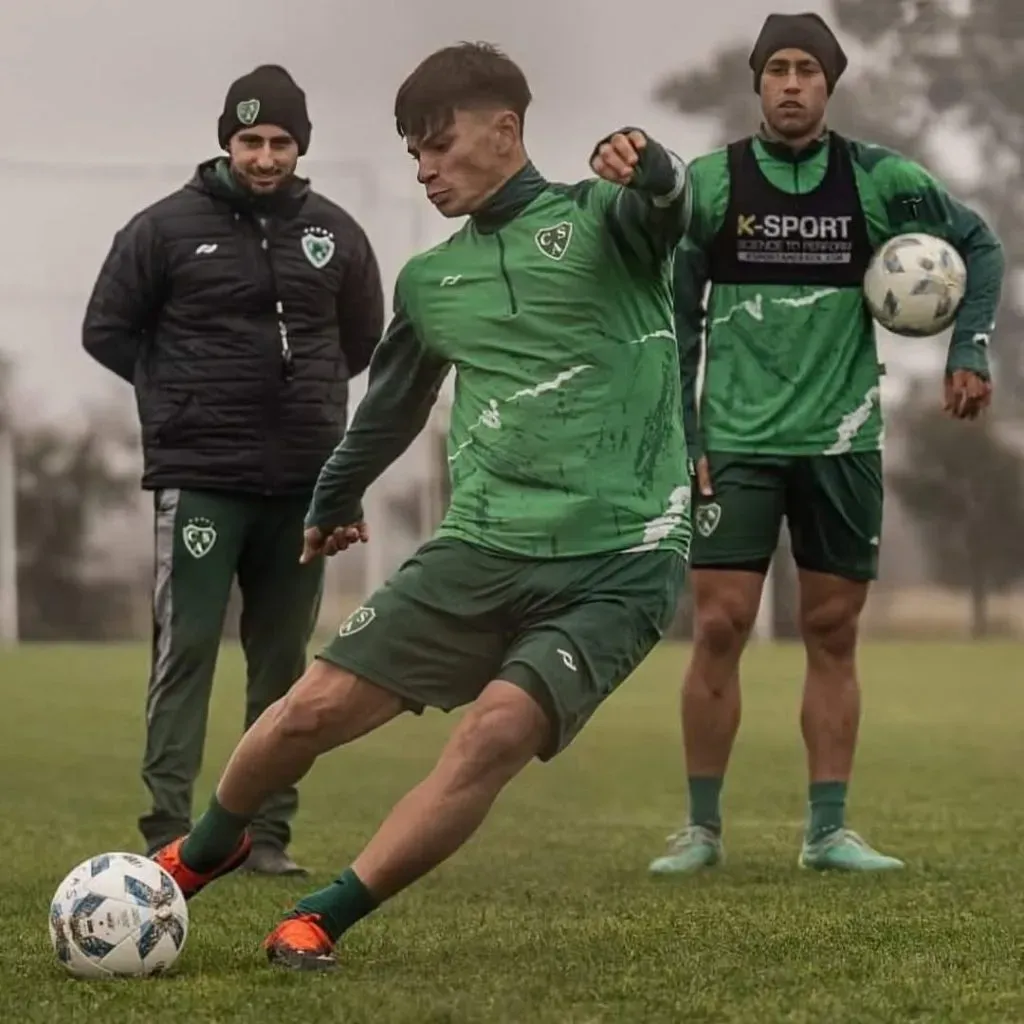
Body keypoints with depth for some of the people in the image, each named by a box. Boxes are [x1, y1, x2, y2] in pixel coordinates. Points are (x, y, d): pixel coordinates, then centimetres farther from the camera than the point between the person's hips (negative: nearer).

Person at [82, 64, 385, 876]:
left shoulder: (334, 233, 6)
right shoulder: (167, 227, -3)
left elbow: (363, 336, 21)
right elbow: (107, 331, 4)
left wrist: (311, 393, 10)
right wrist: (179, 392, 2)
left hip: (303, 482, 3)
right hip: (199, 479, -3)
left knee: (282, 660, 7)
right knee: (186, 651, -7)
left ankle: (269, 832, 12)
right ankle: (169, 830, -7)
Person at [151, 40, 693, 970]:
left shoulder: (599, 220, 1)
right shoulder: (428, 281, 15)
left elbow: (667, 204, -24)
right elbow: (392, 406, 32)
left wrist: (645, 165, -47)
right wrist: (332, 500, 45)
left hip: (621, 563, -4)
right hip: (485, 546, 4)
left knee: (497, 733, -26)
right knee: (316, 708, -4)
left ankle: (322, 921, -11)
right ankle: (204, 852, 27)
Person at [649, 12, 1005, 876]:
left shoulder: (878, 181, 1)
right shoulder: (711, 183, -1)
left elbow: (979, 245, 15)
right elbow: (676, 320, 3)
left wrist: (970, 352, 4)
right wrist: (681, 440, -2)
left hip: (841, 440, 1)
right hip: (737, 441, -1)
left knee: (833, 634, 4)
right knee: (719, 627, -6)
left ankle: (828, 831, 10)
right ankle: (702, 828, 5)